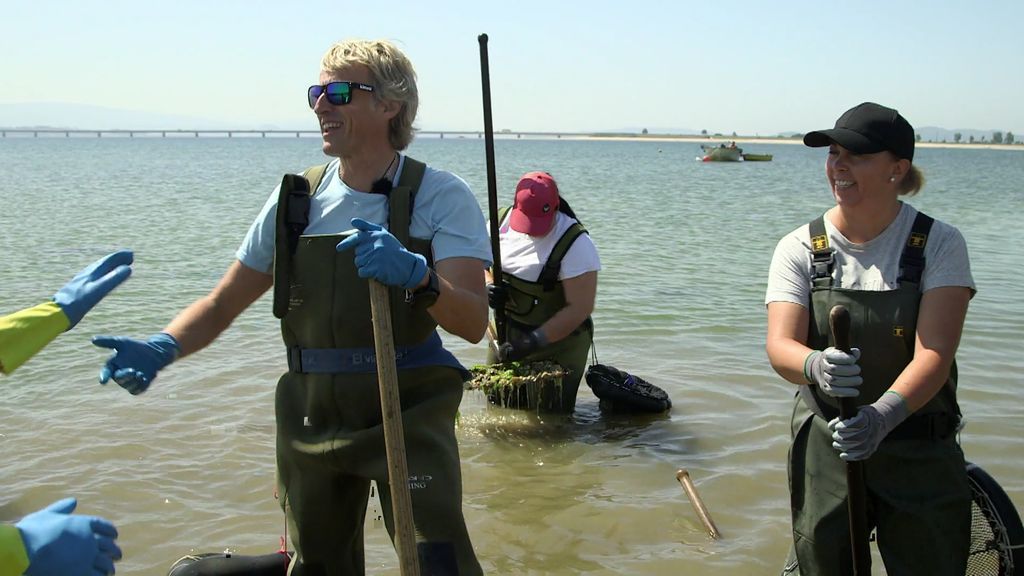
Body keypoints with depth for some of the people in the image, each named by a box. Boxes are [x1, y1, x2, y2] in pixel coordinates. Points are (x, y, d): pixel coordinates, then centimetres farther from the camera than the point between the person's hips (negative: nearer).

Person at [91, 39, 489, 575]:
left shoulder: (440, 196, -9)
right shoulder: (296, 199, 2)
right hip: (311, 419, 4)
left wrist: (418, 276, -41)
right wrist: (162, 347, -14)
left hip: (408, 415, -4)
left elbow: (472, 322, -20)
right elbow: (223, 303, 5)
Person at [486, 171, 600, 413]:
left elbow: (580, 308, -22)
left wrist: (535, 341, -27)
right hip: (506, 333, 5)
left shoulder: (576, 244, -22)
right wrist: (488, 286, -15)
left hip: (558, 341, -5)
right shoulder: (501, 222, -6)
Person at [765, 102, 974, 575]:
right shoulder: (800, 248, -3)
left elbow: (935, 353, -17)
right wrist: (816, 366, -37)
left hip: (921, 452, 0)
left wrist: (884, 414, -34)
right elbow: (780, 347, -14)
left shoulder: (939, 244, -6)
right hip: (826, 447, 1)